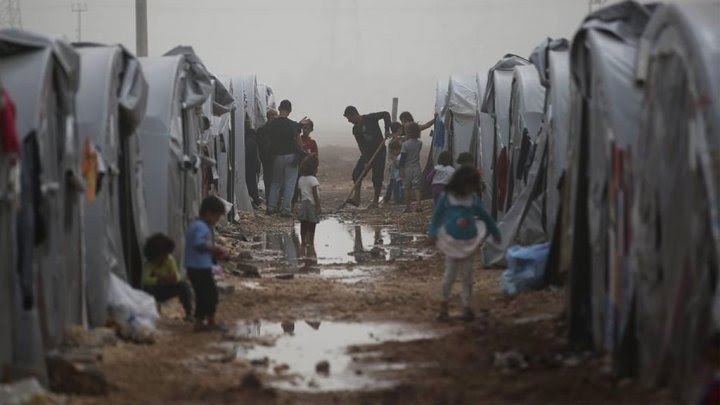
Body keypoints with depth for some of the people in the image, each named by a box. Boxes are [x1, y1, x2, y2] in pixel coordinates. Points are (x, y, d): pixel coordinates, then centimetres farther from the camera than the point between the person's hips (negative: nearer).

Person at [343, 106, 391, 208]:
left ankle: (375, 201, 4)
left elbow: (386, 114, -12)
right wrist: (366, 160, -15)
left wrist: (387, 130, -20)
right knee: (356, 173, -8)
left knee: (377, 178, -5)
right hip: (366, 153, 5)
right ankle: (357, 198, -5)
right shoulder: (355, 129, 2)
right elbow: (361, 146, -4)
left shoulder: (370, 118, -13)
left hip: (379, 152, -5)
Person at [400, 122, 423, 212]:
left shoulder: (405, 144, -12)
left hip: (407, 168, -3)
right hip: (417, 168, 3)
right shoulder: (419, 143, 1)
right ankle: (419, 204, -10)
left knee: (407, 188, 6)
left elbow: (402, 157, -11)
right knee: (417, 188, 3)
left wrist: (401, 169, -7)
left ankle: (407, 206, 9)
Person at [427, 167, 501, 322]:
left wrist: (495, 232, 23)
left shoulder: (473, 198, 3)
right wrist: (432, 233, -10)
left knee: (467, 275, 5)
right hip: (451, 240, -3)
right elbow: (437, 215, 1)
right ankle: (444, 303, 17)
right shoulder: (446, 196, -5)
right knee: (450, 274, -2)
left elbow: (484, 215, 15)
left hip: (469, 242, 3)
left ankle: (467, 307, 10)